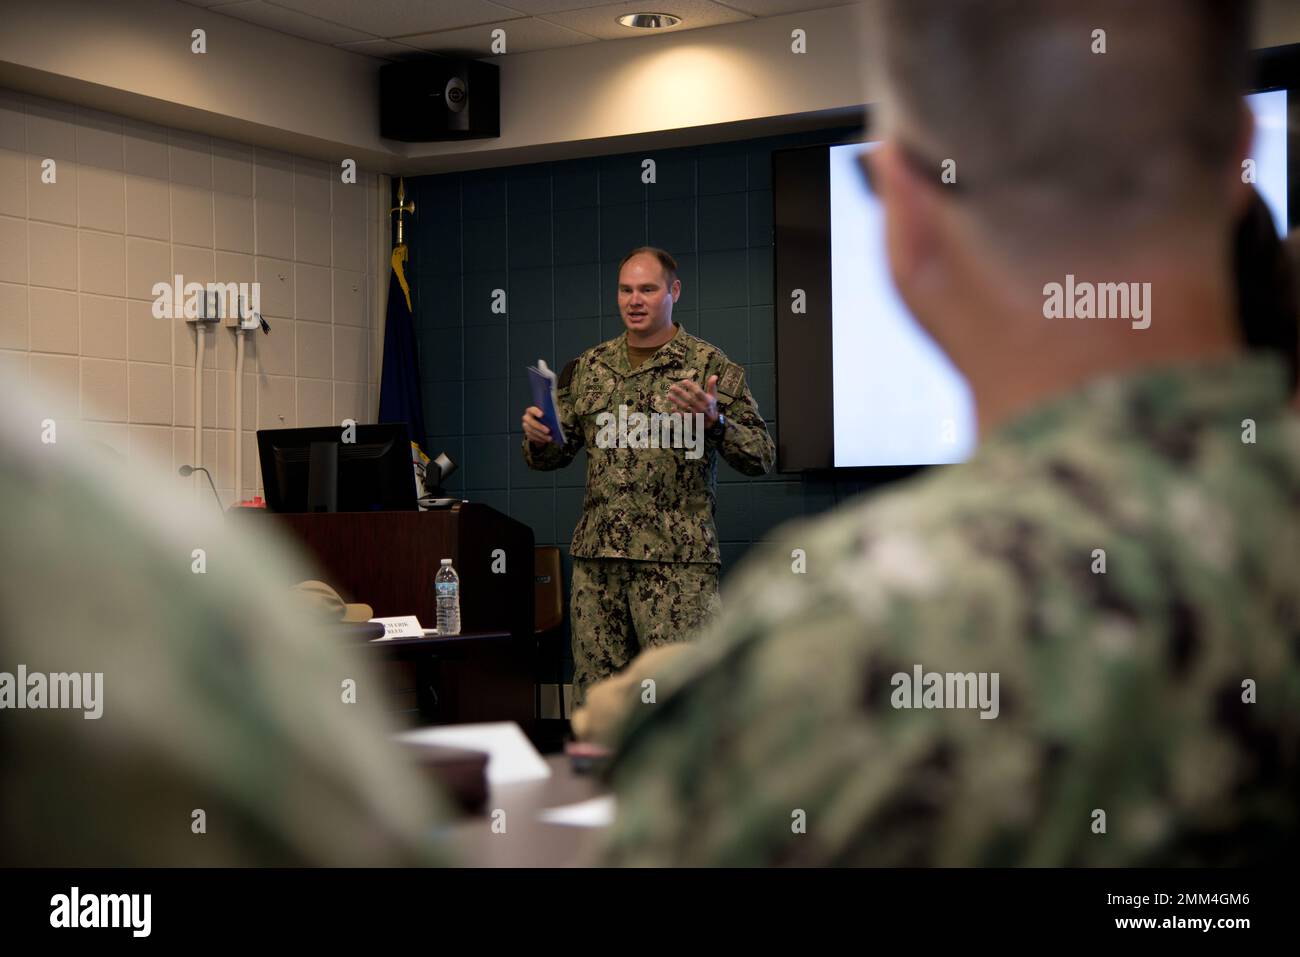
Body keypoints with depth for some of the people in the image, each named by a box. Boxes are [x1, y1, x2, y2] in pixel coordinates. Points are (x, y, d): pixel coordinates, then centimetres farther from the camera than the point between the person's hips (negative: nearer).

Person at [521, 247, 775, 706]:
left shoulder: (709, 366, 1)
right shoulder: (589, 367, 14)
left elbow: (761, 456, -3)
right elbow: (554, 455, 21)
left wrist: (714, 421, -21)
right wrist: (537, 438, -2)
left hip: (676, 561, -4)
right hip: (597, 556, 5)